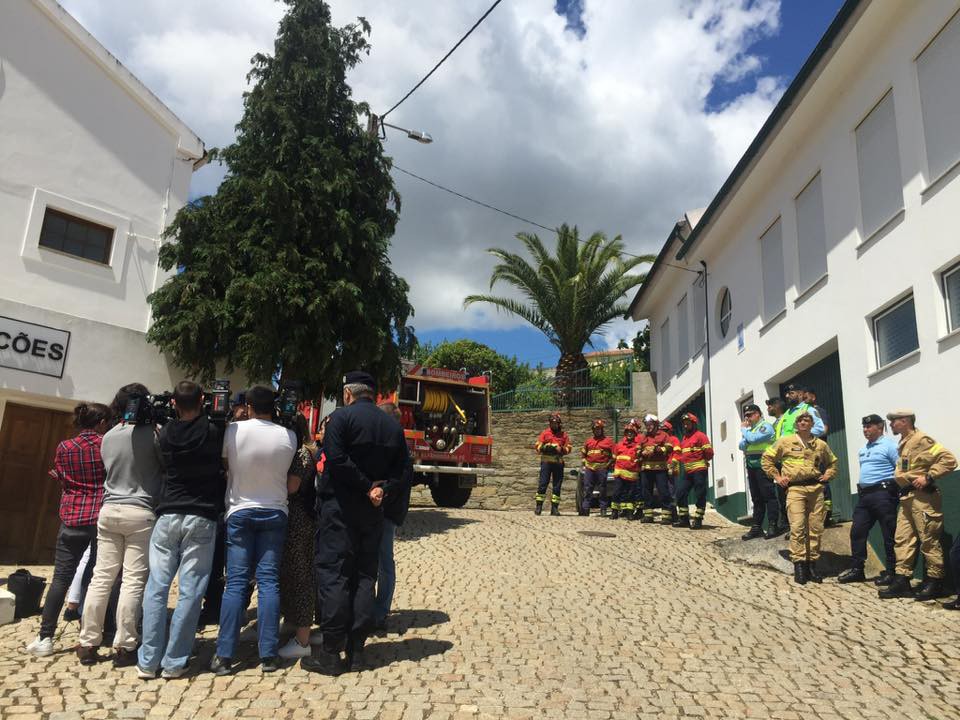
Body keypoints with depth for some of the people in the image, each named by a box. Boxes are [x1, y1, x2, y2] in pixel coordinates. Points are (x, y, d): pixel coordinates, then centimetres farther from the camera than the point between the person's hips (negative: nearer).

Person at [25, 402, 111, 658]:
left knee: (61, 578, 5)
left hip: (72, 517, 1)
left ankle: (45, 638, 6)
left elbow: (61, 481, 11)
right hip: (103, 516, -1)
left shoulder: (64, 448, 2)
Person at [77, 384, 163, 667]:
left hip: (109, 510, 5)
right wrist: (160, 426, 7)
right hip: (140, 513, -5)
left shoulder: (108, 437, 9)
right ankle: (124, 647, 3)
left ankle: (88, 643, 15)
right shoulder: (152, 434, -9)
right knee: (133, 581, -1)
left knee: (101, 577, 10)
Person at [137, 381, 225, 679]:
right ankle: (174, 662, 6)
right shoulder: (213, 432, -7)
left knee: (157, 588, 9)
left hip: (168, 515, 3)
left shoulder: (165, 434, 2)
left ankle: (148, 661, 11)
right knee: (190, 592, 2)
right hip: (202, 518, -3)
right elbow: (224, 463, 11)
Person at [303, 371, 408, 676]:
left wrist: (368, 487, -12)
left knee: (333, 574, 0)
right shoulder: (393, 425, 10)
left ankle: (331, 652, 2)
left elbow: (337, 460, -18)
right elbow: (401, 468, 6)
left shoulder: (341, 416, -7)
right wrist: (379, 488, -5)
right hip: (373, 513, 6)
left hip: (340, 507, -5)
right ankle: (356, 649, 15)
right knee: (364, 576, 10)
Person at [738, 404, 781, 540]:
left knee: (768, 496, -8)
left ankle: (773, 526, -7)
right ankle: (756, 527, 13)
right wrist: (745, 437, -6)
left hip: (762, 466, -8)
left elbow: (753, 439, -19)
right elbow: (741, 446, 13)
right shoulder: (749, 429, 20)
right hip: (751, 466, 8)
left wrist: (744, 430, -2)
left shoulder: (765, 426, -5)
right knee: (756, 498, 10)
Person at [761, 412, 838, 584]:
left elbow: (832, 462, 30)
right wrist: (776, 476, 3)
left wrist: (827, 475, 13)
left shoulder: (821, 445, 14)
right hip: (795, 488, -3)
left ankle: (812, 563, 13)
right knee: (797, 526, -11)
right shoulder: (785, 441, 5)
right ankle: (799, 564, -6)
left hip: (816, 488, 3)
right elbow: (766, 458, 9)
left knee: (816, 528, 3)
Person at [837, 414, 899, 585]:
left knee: (888, 535, 0)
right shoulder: (864, 449, 19)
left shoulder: (889, 445, -7)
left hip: (882, 494, -8)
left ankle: (892, 572, 8)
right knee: (857, 532, 6)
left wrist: (897, 490, -14)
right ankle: (856, 569, 13)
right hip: (864, 494, 9)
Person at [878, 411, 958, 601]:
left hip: (922, 497, -9)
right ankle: (902, 581, 9)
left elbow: (949, 459, -19)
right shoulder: (903, 444, 17)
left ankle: (934, 582, 9)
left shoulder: (921, 440, -11)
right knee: (902, 539, 6)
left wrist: (928, 477, -20)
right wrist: (901, 482, 12)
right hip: (906, 497, 9)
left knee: (929, 540, -1)